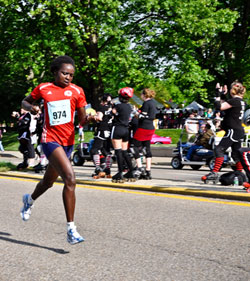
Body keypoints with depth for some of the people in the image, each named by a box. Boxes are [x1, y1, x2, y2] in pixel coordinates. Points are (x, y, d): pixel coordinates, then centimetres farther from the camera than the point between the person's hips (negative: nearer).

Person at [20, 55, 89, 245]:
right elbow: (25, 101, 18)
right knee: (70, 178, -23)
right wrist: (30, 107, -5)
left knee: (48, 182, 20)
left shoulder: (76, 91, 4)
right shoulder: (43, 89, 3)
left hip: (68, 141, 4)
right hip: (51, 139, -4)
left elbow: (82, 120, 3)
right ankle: (71, 229, -19)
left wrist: (89, 118, -20)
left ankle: (30, 200, 54)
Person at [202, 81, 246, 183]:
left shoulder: (235, 100, -14)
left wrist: (218, 95, -9)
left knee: (219, 149, -13)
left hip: (233, 130, -10)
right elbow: (226, 106, 27)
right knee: (236, 154, 15)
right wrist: (223, 96, 21)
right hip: (239, 131, 10)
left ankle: (214, 173, -18)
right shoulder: (241, 101, 15)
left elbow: (219, 107, -19)